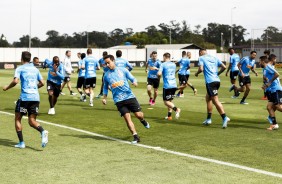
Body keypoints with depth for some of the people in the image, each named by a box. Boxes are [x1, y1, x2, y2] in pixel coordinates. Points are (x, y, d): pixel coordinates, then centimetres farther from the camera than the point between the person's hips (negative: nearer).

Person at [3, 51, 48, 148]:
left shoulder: (20, 68, 0)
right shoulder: (35, 69, 16)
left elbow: (15, 81, -13)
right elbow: (42, 83, 16)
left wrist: (7, 87, 3)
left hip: (24, 97, -4)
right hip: (35, 97, 5)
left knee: (17, 119, 11)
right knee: (32, 121, 7)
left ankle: (21, 142, 6)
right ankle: (43, 131, -24)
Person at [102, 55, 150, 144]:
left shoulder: (122, 70, 3)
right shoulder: (106, 75, 9)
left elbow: (132, 78, 7)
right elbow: (105, 87, 22)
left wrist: (134, 82, -16)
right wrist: (104, 97, 9)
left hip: (129, 96, -1)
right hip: (118, 100, 1)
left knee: (139, 115, -4)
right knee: (127, 117, -10)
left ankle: (143, 121, 33)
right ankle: (135, 136, -4)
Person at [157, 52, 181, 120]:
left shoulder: (163, 64, -6)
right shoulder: (173, 64, 13)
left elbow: (159, 74, -17)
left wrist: (159, 75, 6)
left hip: (167, 86, -6)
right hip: (174, 85, 6)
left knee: (166, 101, 0)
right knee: (170, 100, 17)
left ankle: (176, 109, -23)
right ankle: (169, 116, 15)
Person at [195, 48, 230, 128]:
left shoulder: (201, 58, 3)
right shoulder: (214, 58, 19)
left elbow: (201, 69, -12)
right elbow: (224, 67, 11)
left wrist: (196, 73, 8)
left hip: (210, 81, -7)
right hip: (217, 80, 7)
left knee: (215, 100, -9)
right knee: (208, 98, 20)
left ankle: (225, 118, -23)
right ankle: (208, 119, 22)